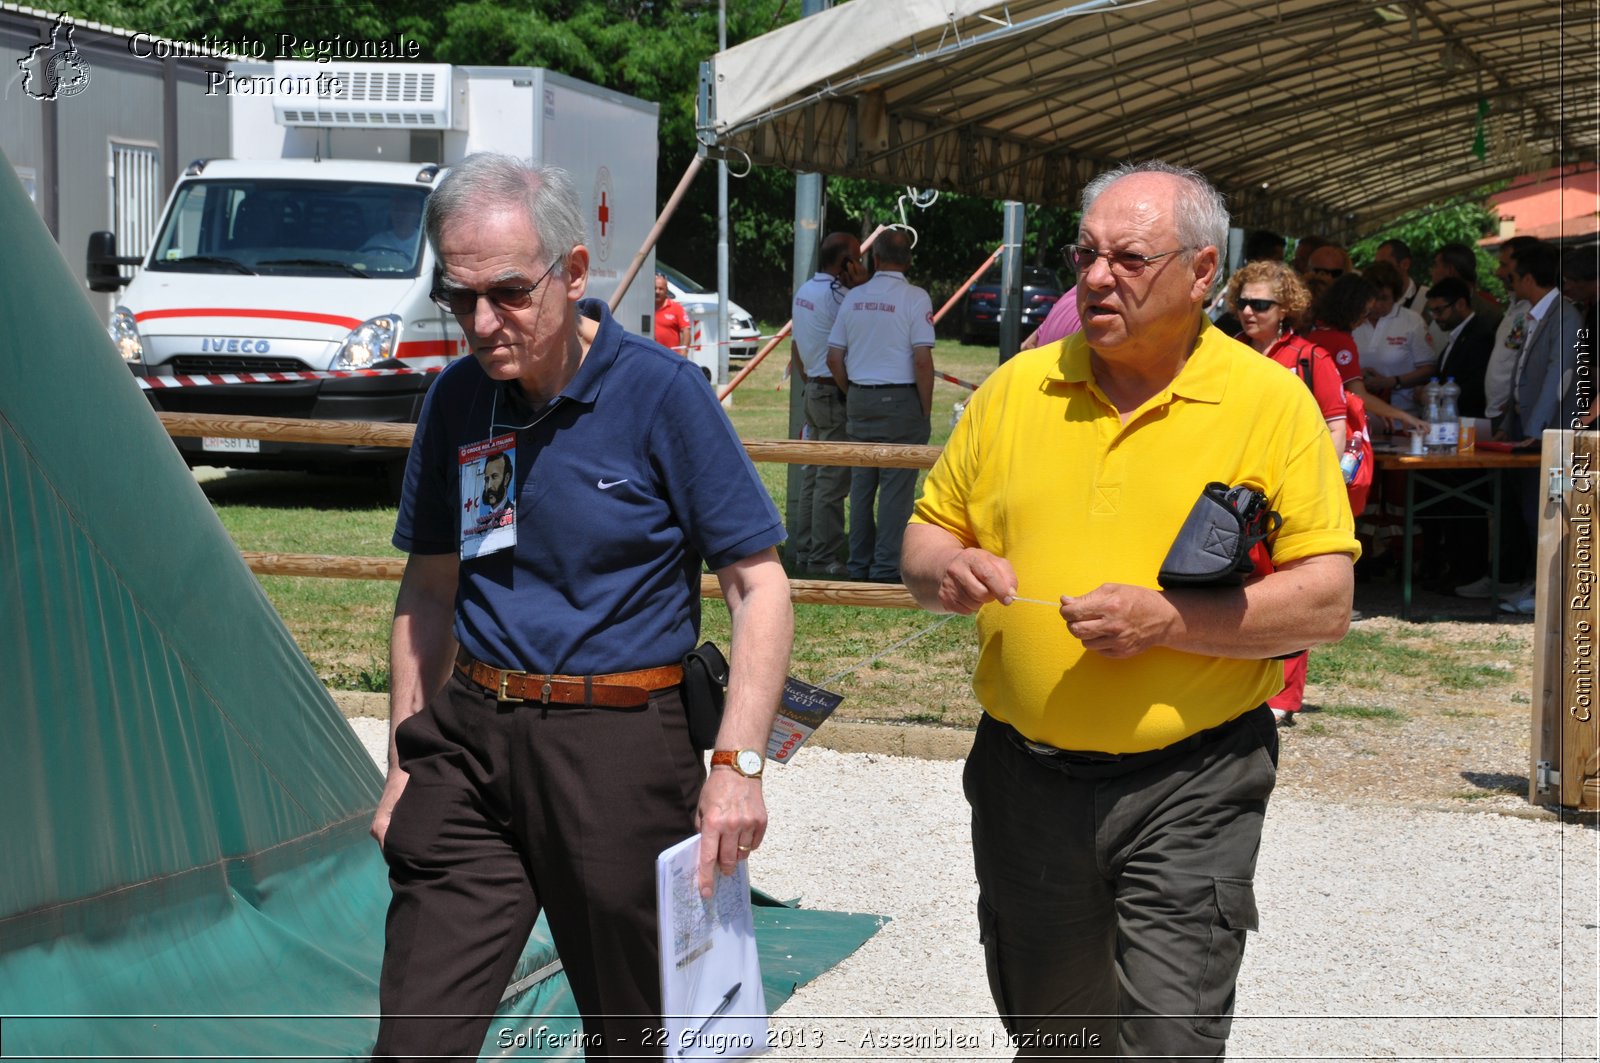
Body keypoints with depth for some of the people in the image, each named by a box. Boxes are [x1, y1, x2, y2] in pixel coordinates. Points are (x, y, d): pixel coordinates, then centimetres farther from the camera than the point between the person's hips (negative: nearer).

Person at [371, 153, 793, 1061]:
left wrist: (738, 764, -17)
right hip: (470, 744, 4)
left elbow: (759, 585, -9)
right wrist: (405, 762, 12)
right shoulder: (457, 400, 5)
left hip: (618, 748, -4)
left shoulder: (661, 392, -9)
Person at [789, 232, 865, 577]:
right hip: (836, 394, -10)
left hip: (813, 390, 10)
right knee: (833, 479, -7)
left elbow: (795, 346, 20)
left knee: (812, 474, 14)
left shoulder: (803, 292, 13)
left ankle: (805, 550, 18)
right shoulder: (836, 295, -17)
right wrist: (861, 286, -11)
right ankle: (824, 557, -6)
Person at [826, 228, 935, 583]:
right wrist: (926, 410, -6)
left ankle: (859, 565, 16)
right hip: (900, 399, -5)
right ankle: (886, 567, -2)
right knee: (896, 486, -1)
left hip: (859, 399, 5)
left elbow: (834, 359, 8)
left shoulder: (855, 297, 7)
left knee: (861, 485, 11)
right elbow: (922, 359, -14)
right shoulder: (914, 298, -8)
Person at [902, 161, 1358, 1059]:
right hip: (1025, 777, 4)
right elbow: (930, 530, 14)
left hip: (1187, 790, -4)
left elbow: (1326, 602, -9)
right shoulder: (1019, 387, 6)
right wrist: (945, 571, -10)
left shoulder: (1271, 401, -5)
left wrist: (1173, 620, -21)